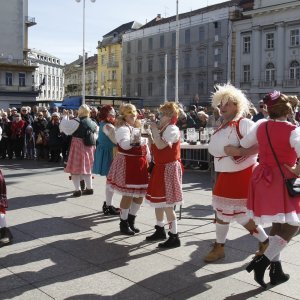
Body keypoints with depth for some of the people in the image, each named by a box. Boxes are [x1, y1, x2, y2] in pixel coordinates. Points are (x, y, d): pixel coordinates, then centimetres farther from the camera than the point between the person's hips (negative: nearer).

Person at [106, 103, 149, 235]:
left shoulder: (138, 127, 15)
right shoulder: (122, 128, -11)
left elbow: (145, 146, 21)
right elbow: (125, 145, -29)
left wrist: (149, 160, 18)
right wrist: (133, 141, -46)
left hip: (140, 164, 8)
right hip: (127, 164, -8)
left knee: (140, 194, 12)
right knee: (128, 195, -3)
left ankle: (131, 220, 29)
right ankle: (123, 223, 12)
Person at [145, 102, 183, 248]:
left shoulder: (172, 129, -15)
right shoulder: (163, 129, 15)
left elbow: (160, 145, -29)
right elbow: (155, 147, 14)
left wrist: (154, 130, -19)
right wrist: (150, 134, 5)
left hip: (169, 169, -10)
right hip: (160, 167, 10)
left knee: (167, 204, -9)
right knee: (158, 201, 17)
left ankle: (174, 237, -1)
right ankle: (160, 230, 30)